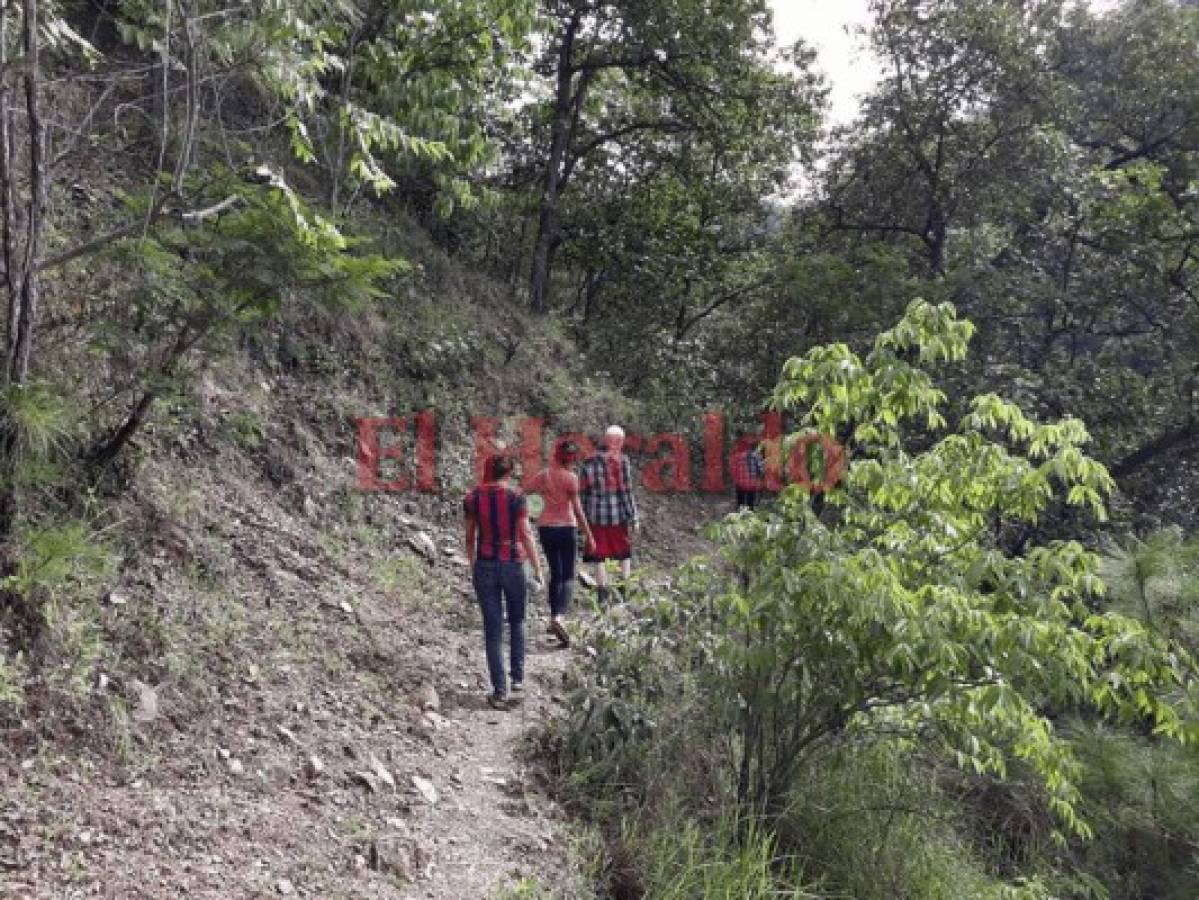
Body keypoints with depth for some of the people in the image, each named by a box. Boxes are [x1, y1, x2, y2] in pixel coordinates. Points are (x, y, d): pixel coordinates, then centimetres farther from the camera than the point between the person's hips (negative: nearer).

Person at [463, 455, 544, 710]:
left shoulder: (472, 498, -1)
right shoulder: (516, 497, -9)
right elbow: (526, 536, -10)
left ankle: (499, 692, 7)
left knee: (493, 630, 7)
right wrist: (538, 569, -3)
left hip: (485, 566, 1)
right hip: (513, 565, -1)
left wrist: (472, 566, 19)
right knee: (517, 623, 20)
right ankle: (518, 681, 16)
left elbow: (470, 537, 6)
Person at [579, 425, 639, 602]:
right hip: (619, 516, -1)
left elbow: (583, 492, 1)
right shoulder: (622, 461, -5)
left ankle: (603, 594, 9)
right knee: (624, 555, 15)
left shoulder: (590, 463, 1)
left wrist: (584, 518, 8)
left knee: (599, 557, 8)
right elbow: (627, 492, -6)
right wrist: (633, 517, -2)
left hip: (596, 519, 1)